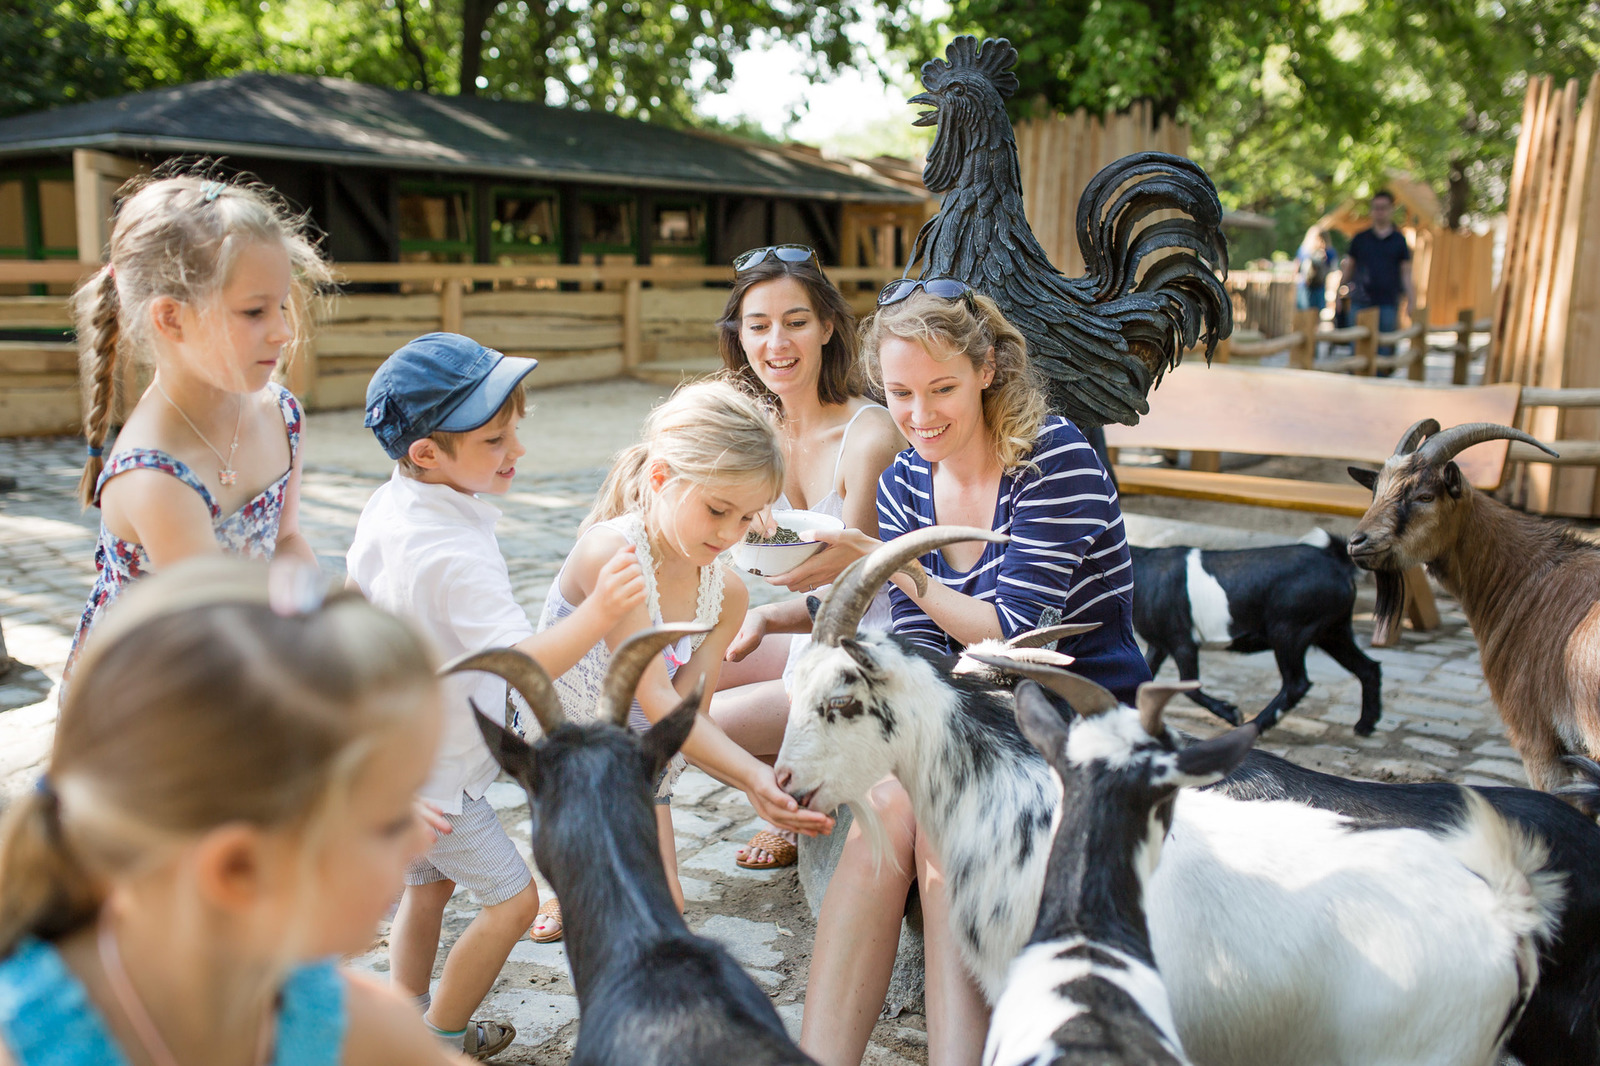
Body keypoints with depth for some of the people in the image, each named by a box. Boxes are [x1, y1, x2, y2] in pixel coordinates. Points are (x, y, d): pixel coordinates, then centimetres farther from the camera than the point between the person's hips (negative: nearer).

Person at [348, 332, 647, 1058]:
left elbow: (353, 600, 13)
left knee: (428, 885, 25)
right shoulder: (454, 557, -32)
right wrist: (597, 614, -47)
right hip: (435, 773, -9)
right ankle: (442, 1037, 21)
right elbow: (523, 664, -37)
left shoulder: (386, 505, -2)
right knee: (513, 899, 5)